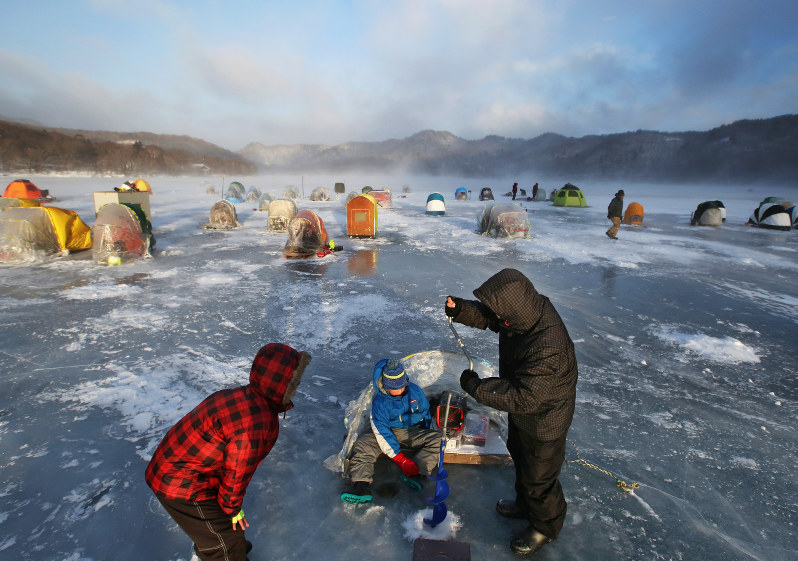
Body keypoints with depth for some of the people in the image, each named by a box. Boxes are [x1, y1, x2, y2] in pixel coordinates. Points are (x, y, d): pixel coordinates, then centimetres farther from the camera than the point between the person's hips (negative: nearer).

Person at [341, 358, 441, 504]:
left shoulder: (415, 391, -6)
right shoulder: (379, 401, -15)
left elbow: (425, 413, 12)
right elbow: (382, 432, -20)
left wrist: (425, 435, 6)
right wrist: (400, 459, -26)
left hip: (414, 432, 1)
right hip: (389, 433, -1)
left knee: (437, 439, -26)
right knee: (363, 444, -25)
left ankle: (416, 475, -38)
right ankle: (362, 487, -32)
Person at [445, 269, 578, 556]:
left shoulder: (548, 349, -42)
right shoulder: (527, 311, -17)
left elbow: (523, 398, -38)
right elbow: (486, 316, -2)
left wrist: (476, 386, -31)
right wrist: (460, 309, -20)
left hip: (543, 422, -8)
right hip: (521, 413, 9)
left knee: (538, 477, 16)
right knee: (519, 456, 30)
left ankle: (545, 526, 47)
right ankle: (525, 503, 58)